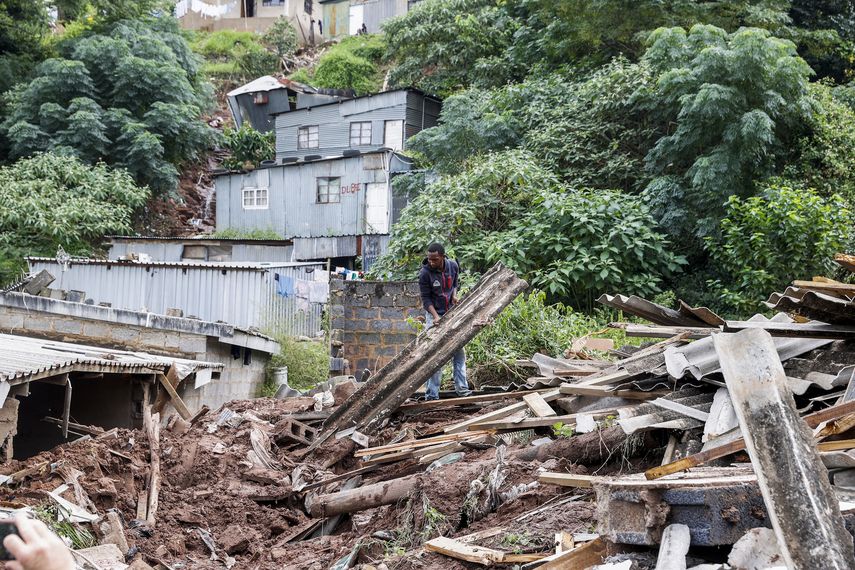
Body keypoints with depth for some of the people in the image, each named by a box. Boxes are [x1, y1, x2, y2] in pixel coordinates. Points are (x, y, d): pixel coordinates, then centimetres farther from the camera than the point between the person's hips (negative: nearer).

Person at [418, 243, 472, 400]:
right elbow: (426, 299, -14)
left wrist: (454, 295, -7)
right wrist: (436, 316, -26)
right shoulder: (425, 273, -19)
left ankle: (461, 388, 17)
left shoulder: (453, 266, -6)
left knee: (459, 351, 7)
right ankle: (432, 395, 0)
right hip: (434, 315, -5)